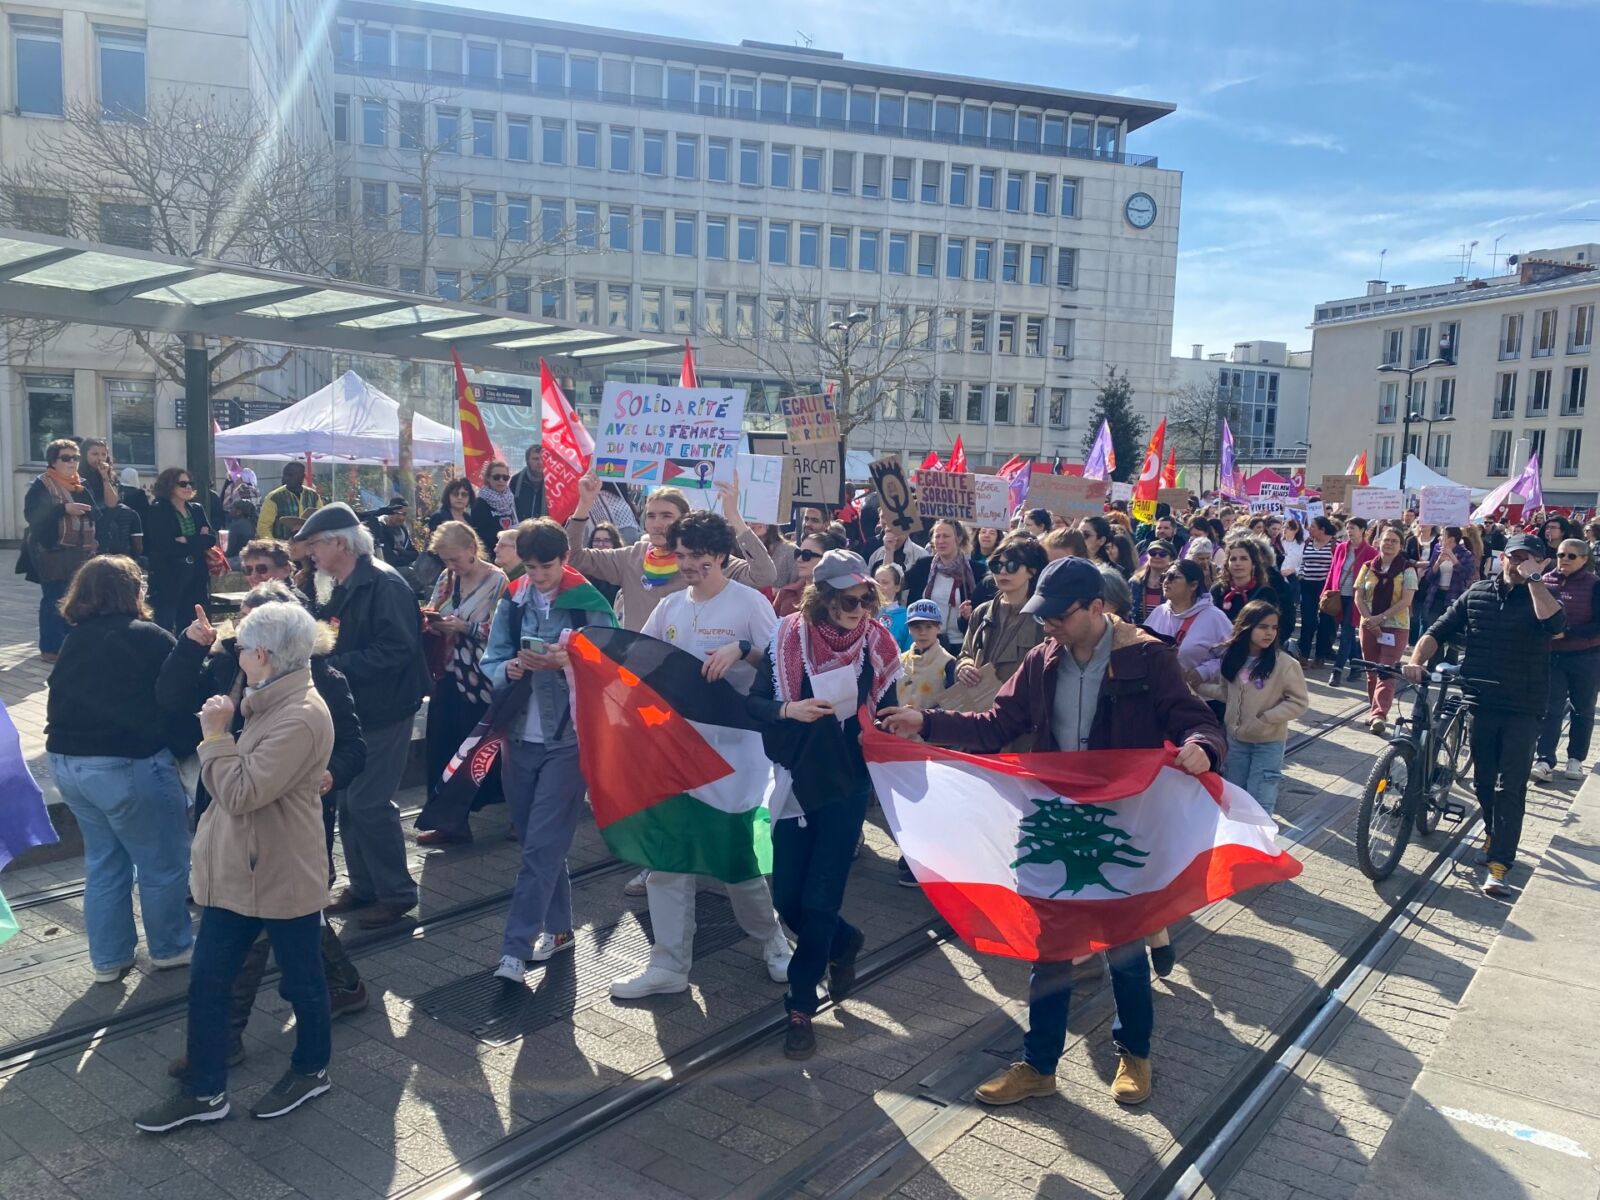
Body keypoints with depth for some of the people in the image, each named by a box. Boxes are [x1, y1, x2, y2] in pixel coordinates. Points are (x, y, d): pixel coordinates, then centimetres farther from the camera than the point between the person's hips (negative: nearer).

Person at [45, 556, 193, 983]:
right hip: (127, 766, -8)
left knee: (104, 862, 20)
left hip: (66, 762, 8)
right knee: (163, 863, 11)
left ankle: (108, 958, 29)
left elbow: (64, 699, 16)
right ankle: (170, 948, 25)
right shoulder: (148, 638, -14)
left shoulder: (75, 640, 7)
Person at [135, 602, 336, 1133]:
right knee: (207, 980, 14)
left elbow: (241, 793, -26)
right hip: (237, 869, 10)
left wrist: (216, 736, -17)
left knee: (301, 978, 12)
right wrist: (222, 733, 6)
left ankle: (311, 1070, 34)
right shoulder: (274, 703, 7)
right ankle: (204, 1092, 28)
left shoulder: (300, 718, -26)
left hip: (283, 876, -10)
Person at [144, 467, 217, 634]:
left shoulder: (197, 509, 13)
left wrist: (186, 541, -12)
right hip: (167, 577, -5)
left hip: (196, 577, 5)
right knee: (165, 631, -5)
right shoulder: (157, 511, -3)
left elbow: (211, 538, 3)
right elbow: (165, 546, -14)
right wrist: (197, 540, -11)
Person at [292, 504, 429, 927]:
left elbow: (396, 650, -26)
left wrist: (334, 663, -24)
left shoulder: (385, 585, -18)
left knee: (368, 803, -5)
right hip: (351, 709, 9)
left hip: (382, 712, -9)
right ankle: (363, 885, 28)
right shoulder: (343, 587, 11)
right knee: (348, 800, 14)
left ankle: (397, 893, 9)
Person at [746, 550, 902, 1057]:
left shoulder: (876, 646, -7)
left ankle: (801, 1007, 19)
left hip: (845, 787, -1)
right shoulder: (789, 638, -8)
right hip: (794, 783, 2)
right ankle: (844, 943, 39)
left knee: (819, 903, -1)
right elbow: (753, 702, -4)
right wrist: (788, 710, -23)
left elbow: (886, 716, 2)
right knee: (787, 899, 7)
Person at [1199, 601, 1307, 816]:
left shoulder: (1285, 663, -18)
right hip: (1235, 738, 5)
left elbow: (1299, 702, -15)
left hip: (1268, 743, -5)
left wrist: (1266, 719, -20)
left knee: (1259, 803, 2)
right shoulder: (1231, 657, -3)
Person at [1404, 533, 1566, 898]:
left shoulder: (1542, 595, -3)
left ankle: (1499, 864, -4)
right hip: (1482, 703, 3)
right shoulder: (1477, 593, 6)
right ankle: (1495, 835, 37)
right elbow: (1439, 631, 4)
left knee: (1510, 786, -5)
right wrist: (1416, 660, -12)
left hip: (1523, 708, -3)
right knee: (1483, 780, 15)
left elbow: (1554, 622, -26)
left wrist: (1533, 578, -25)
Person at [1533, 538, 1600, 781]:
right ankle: (1544, 760, -5)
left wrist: (1566, 633, -22)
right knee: (1549, 709, -4)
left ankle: (1575, 759, 22)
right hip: (1551, 656, 2)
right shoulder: (1546, 581, 2)